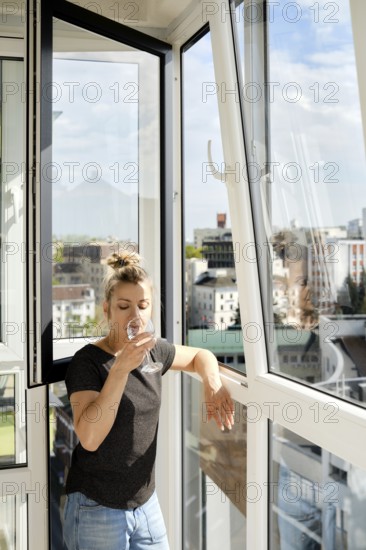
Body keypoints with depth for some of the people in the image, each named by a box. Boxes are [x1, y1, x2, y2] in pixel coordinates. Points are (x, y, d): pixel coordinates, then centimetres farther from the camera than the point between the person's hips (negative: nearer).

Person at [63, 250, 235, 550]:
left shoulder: (155, 351, 0)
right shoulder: (88, 362, -16)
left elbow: (200, 355, 19)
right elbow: (89, 438, -27)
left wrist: (214, 384, -2)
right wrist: (121, 368, -34)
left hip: (147, 503, 5)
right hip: (97, 510, -5)